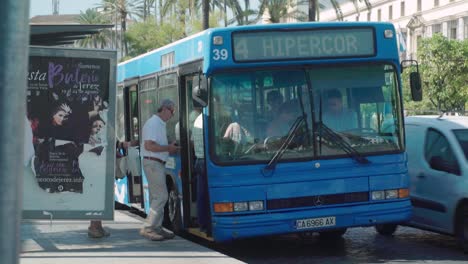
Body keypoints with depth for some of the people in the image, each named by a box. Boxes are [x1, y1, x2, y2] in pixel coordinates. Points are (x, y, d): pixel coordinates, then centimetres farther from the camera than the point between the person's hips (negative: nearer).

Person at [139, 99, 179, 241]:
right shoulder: (153, 123, -14)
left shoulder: (160, 124, 17)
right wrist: (168, 148, -16)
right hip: (153, 164, -10)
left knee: (157, 197, 11)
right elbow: (149, 145, -22)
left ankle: (157, 228, 15)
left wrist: (170, 148, 9)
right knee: (161, 196, -12)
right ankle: (147, 228, -11)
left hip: (157, 164, 10)